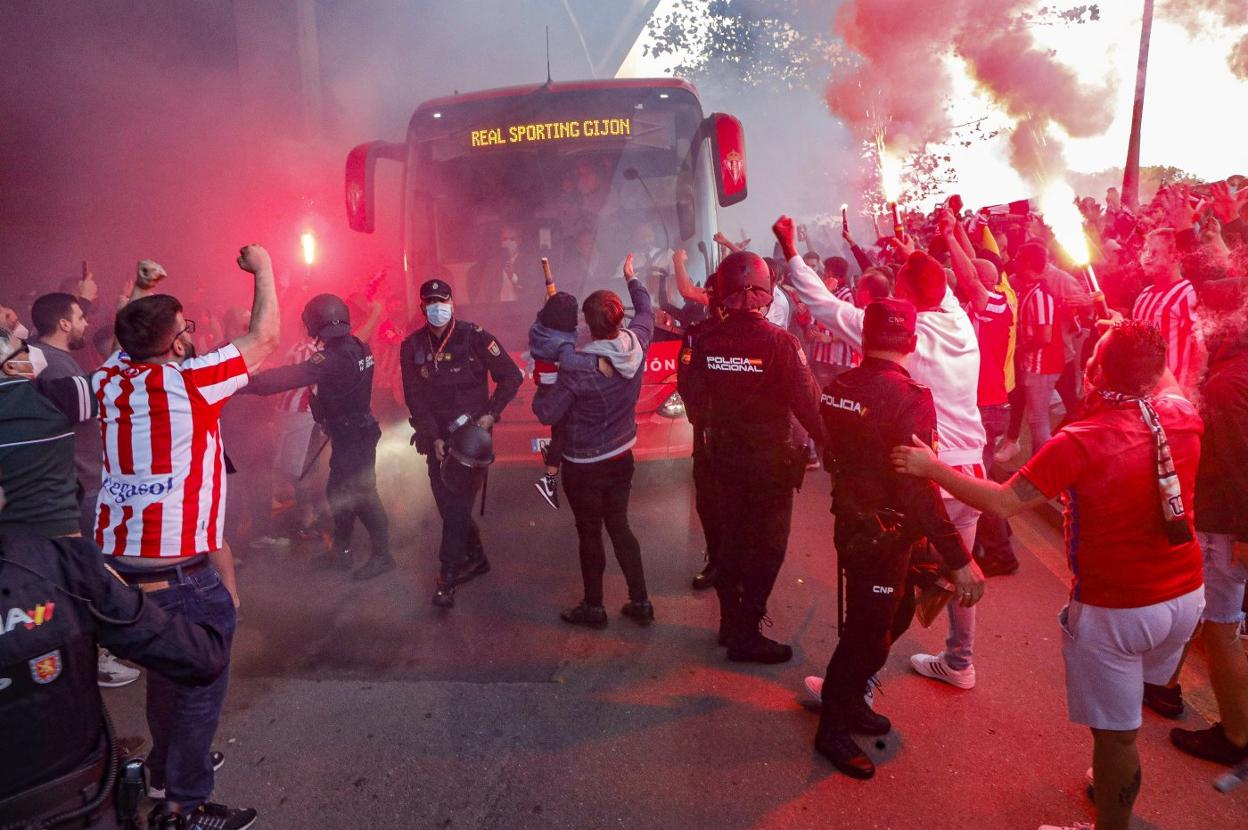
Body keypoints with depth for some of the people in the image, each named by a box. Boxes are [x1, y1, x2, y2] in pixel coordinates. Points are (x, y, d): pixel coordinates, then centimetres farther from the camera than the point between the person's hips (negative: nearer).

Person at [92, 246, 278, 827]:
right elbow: (264, 338, -4)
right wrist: (263, 269, 7)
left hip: (115, 562, 8)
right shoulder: (188, 381, -13)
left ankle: (166, 766, 43)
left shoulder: (111, 378, 4)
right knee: (201, 686, 7)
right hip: (179, 571, -7)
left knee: (166, 670, 26)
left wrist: (141, 291, 23)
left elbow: (128, 340, 30)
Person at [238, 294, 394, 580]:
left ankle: (382, 555, 14)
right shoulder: (355, 347, 4)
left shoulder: (335, 358, -25)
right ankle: (341, 551, 30)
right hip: (356, 430, 9)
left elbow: (291, 376, -31)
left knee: (361, 494, 2)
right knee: (339, 491, 18)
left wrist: (246, 384, -31)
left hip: (352, 436, -9)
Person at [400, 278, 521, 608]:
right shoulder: (412, 347, 1)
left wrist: (492, 414, -10)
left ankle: (448, 575, 1)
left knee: (458, 506, -8)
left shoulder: (474, 337, -9)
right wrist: (434, 438, -6)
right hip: (436, 436, 4)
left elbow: (511, 376, -4)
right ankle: (475, 557, 29)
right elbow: (414, 398, 2)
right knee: (447, 504, 9)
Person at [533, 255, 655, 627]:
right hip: (622, 456, 5)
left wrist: (542, 385, -1)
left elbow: (547, 414, -20)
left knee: (590, 534, 10)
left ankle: (593, 607, 27)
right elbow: (646, 312, 12)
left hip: (584, 465, -5)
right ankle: (640, 601, 25)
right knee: (619, 526, 18)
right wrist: (632, 279, 27)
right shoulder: (636, 344, -11)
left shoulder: (576, 367, -26)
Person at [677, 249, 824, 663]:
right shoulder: (779, 342, -19)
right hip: (771, 457, -4)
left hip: (724, 454, 5)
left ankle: (731, 620, 33)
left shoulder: (706, 342, -7)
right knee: (767, 545, 9)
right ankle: (747, 633, 15)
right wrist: (828, 442, -9)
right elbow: (807, 401, -21)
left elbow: (693, 399, -2)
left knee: (731, 536, 19)